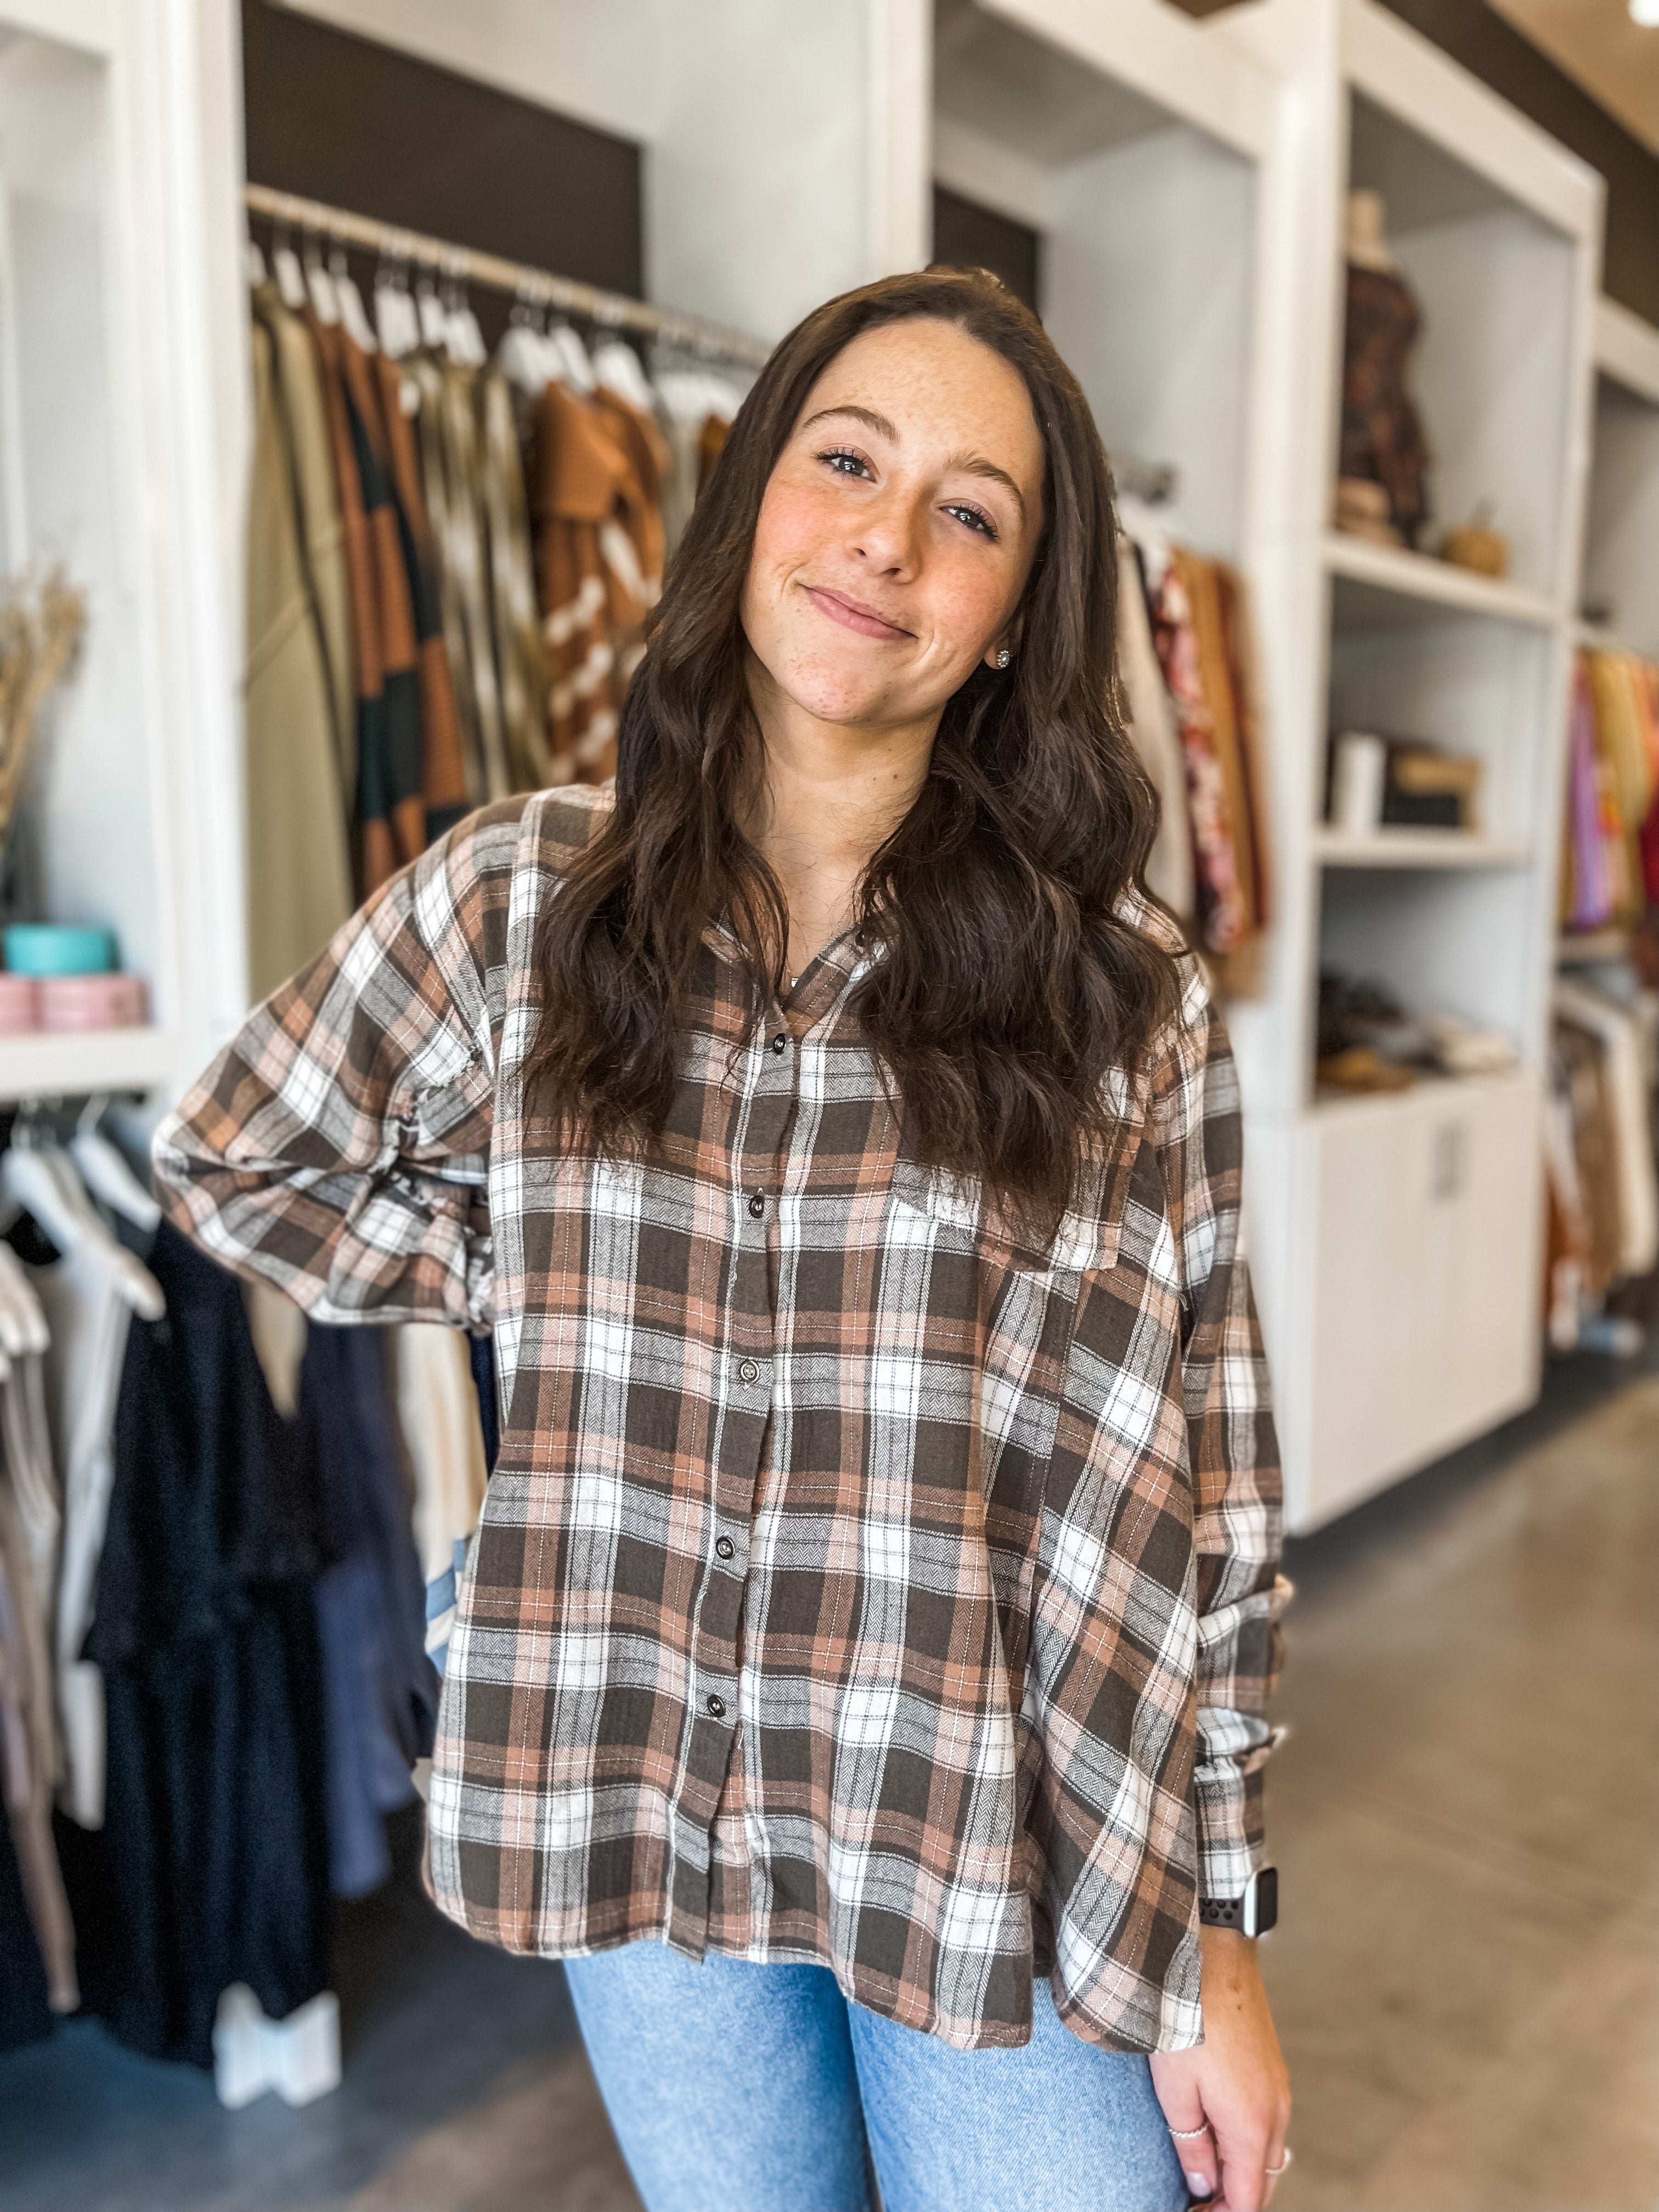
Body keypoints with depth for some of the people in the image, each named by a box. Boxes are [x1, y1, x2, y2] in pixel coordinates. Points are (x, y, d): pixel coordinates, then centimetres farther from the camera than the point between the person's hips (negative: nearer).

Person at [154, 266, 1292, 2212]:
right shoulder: (517, 900, -5)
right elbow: (233, 1163, 10)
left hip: (1011, 1838, -1)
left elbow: (1204, 1456, -5)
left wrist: (1213, 1924, -2)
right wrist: (555, 1292, -1)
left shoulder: (1119, 990, -9)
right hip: (643, 1814, 2)